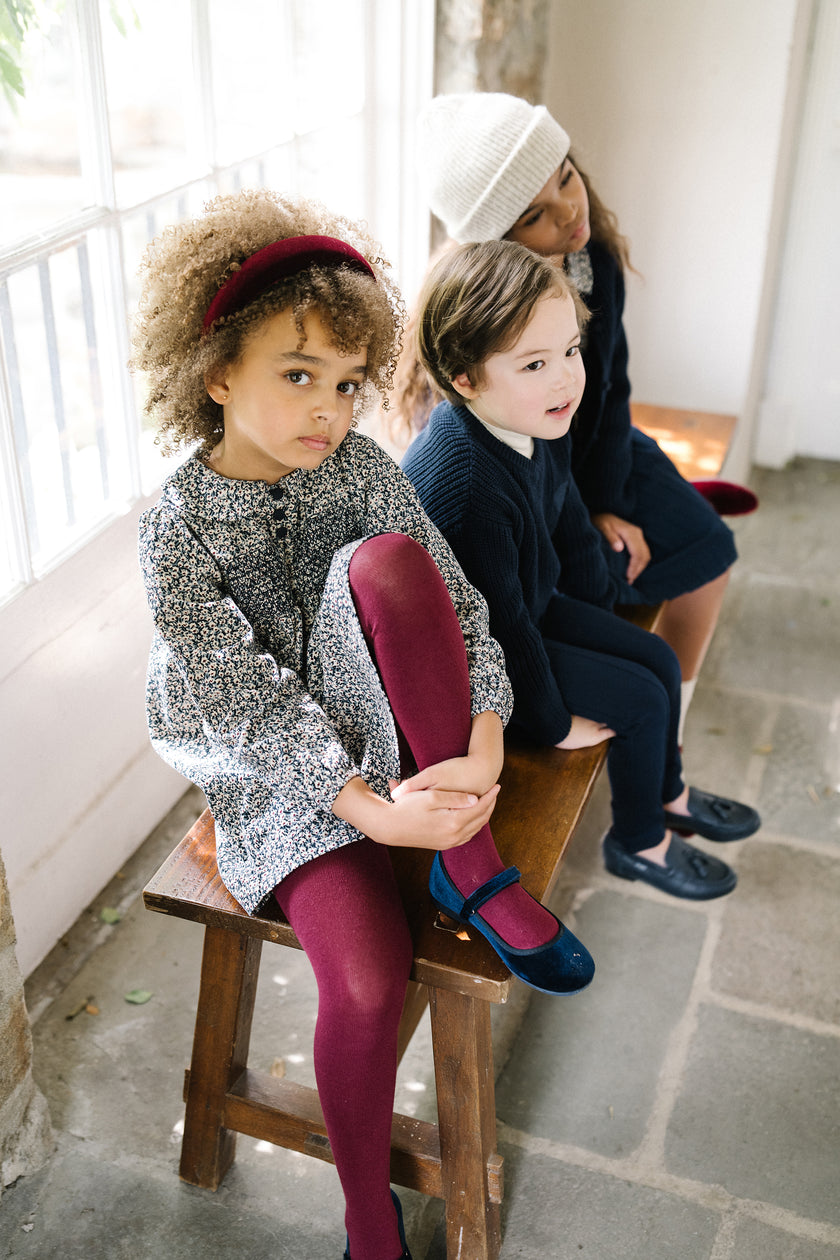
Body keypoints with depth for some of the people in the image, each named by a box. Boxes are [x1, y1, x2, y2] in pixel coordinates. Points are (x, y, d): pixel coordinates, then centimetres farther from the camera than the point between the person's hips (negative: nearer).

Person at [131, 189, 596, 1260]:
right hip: (281, 765, -2)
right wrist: (371, 811, -27)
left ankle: (473, 869, -20)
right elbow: (250, 699, -18)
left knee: (386, 563, -29)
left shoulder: (360, 468, -4)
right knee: (366, 981, -25)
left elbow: (458, 609, -8)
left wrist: (482, 757, -23)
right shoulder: (178, 529, -14)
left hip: (382, 723, 3)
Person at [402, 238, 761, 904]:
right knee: (642, 698, -5)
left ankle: (667, 793, 39)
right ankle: (638, 843, 21)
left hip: (532, 603, 9)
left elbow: (568, 519, 9)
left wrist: (604, 608, 18)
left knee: (658, 658, 12)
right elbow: (497, 625, -29)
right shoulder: (463, 487, -38)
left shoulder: (538, 423, -9)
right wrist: (553, 721, -17)